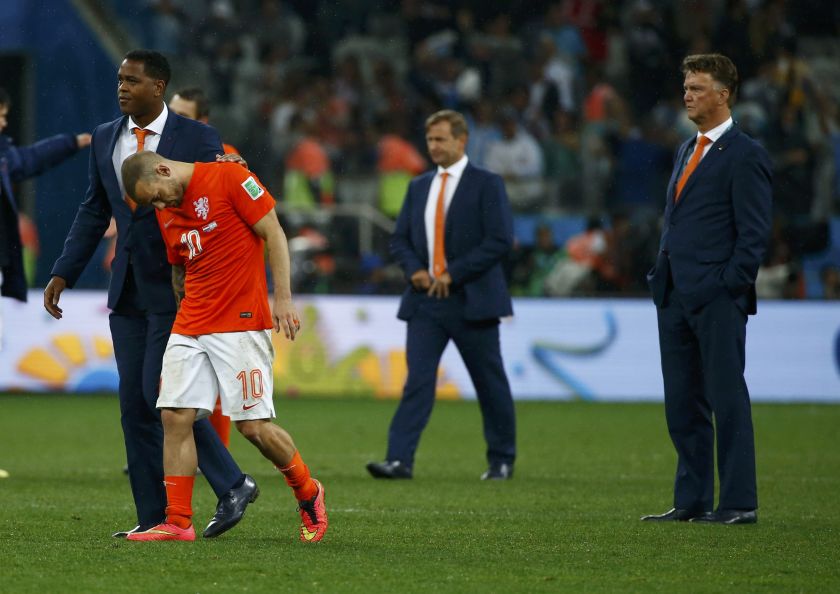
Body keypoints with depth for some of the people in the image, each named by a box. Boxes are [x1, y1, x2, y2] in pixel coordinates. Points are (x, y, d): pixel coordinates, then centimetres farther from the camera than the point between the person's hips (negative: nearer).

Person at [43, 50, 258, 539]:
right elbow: (94, 212, 15)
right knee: (134, 404, 5)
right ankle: (154, 517, 11)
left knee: (161, 392, -14)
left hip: (176, 290, -6)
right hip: (128, 291, 6)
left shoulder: (198, 139, -7)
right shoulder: (105, 139, 10)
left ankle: (233, 485, 0)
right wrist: (63, 274, 8)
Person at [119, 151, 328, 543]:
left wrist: (283, 298, -12)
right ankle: (178, 522, 0)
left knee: (254, 426, -6)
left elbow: (273, 234, -7)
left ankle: (309, 496, 17)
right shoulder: (166, 212, 13)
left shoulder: (229, 177, -7)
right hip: (189, 328, 6)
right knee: (175, 417, -5)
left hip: (241, 323, -6)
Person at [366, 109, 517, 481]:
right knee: (417, 380, -8)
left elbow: (500, 241, -12)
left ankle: (502, 460, 20)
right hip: (425, 299, 4)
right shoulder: (419, 187, 13)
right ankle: (399, 460, -16)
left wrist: (454, 273, -15)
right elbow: (399, 239, 16)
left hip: (471, 300, -4)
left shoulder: (486, 185, -4)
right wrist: (414, 270, -5)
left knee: (490, 383, 6)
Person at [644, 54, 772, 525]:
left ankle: (740, 503, -2)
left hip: (718, 298, -8)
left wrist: (728, 286, -15)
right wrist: (663, 275, 14)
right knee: (683, 403, 9)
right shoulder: (688, 151, 19)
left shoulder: (745, 155, -7)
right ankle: (692, 501, 15)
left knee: (727, 398, -5)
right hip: (676, 298, 8)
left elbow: (754, 233, -11)